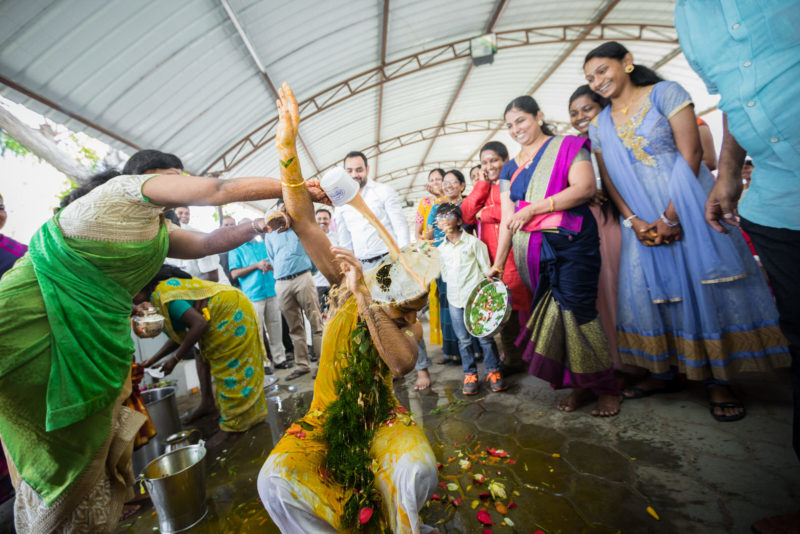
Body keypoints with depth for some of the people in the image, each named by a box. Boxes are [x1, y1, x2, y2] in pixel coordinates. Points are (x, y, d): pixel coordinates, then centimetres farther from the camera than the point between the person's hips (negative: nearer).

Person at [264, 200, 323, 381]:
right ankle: (302, 365, 13)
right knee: (294, 327, 6)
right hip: (281, 283, 3)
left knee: (315, 321, -7)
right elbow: (272, 258, 26)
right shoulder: (269, 235, 21)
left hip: (302, 277, -2)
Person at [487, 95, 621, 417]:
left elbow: (585, 188, -11)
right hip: (533, 254, 5)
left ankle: (606, 388, 12)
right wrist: (498, 263, 7)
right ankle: (577, 385, 20)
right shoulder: (510, 168, 18)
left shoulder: (568, 146, 6)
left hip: (569, 245, -4)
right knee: (551, 315, 4)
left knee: (576, 312, -9)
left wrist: (532, 208, -17)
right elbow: (507, 219, 13)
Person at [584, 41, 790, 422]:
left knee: (706, 285, -3)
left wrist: (671, 216, -17)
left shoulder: (665, 93, 0)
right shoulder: (599, 125, 11)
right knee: (649, 288, 3)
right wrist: (634, 221, -8)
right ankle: (665, 373, 16)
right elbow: (609, 179, 7)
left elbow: (691, 154, -9)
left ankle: (718, 381, 10)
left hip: (685, 208, -3)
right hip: (641, 220, 4)